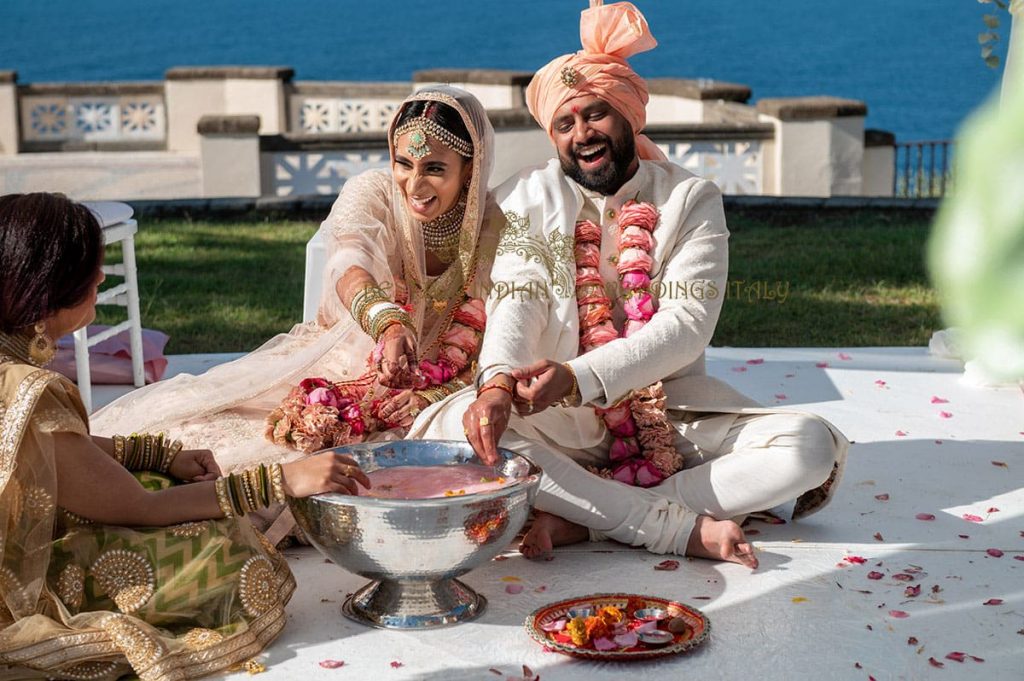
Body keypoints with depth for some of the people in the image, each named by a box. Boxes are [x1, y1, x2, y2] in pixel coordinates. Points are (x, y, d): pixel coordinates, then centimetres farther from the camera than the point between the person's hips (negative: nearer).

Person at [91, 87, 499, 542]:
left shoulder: (495, 236, -5)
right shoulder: (370, 194, -8)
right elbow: (349, 269, -31)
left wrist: (432, 398, -21)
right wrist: (389, 324, -53)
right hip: (329, 372, 1)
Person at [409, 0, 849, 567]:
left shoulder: (691, 199, 2)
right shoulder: (524, 200, 6)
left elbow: (687, 323, -11)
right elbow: (516, 304, -9)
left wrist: (580, 378, -27)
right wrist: (498, 383, -33)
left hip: (673, 408, 1)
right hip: (563, 423, 0)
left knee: (811, 447, -24)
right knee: (450, 425, -30)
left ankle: (581, 519, -25)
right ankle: (680, 525, -28)